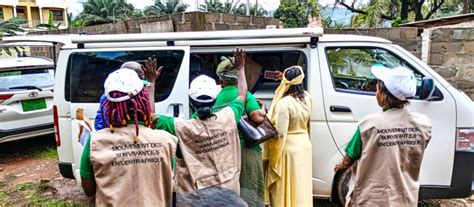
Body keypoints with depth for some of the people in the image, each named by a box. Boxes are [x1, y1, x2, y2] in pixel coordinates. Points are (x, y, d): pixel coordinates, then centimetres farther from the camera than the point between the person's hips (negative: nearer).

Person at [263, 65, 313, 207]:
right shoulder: (307, 98, 0)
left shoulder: (284, 104, -23)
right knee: (301, 187, 18)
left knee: (285, 190, 6)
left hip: (288, 150, -7)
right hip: (304, 145, 8)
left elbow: (280, 133, -26)